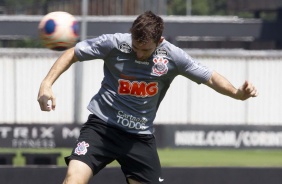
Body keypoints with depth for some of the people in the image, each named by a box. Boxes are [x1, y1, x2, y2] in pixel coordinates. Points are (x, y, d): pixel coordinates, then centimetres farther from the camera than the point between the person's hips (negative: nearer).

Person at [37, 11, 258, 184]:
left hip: (140, 136, 2)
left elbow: (210, 77, 1)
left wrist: (237, 93, -18)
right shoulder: (114, 43, -12)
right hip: (102, 126, -2)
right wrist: (47, 83, -15)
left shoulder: (173, 57, -8)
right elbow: (72, 54, -2)